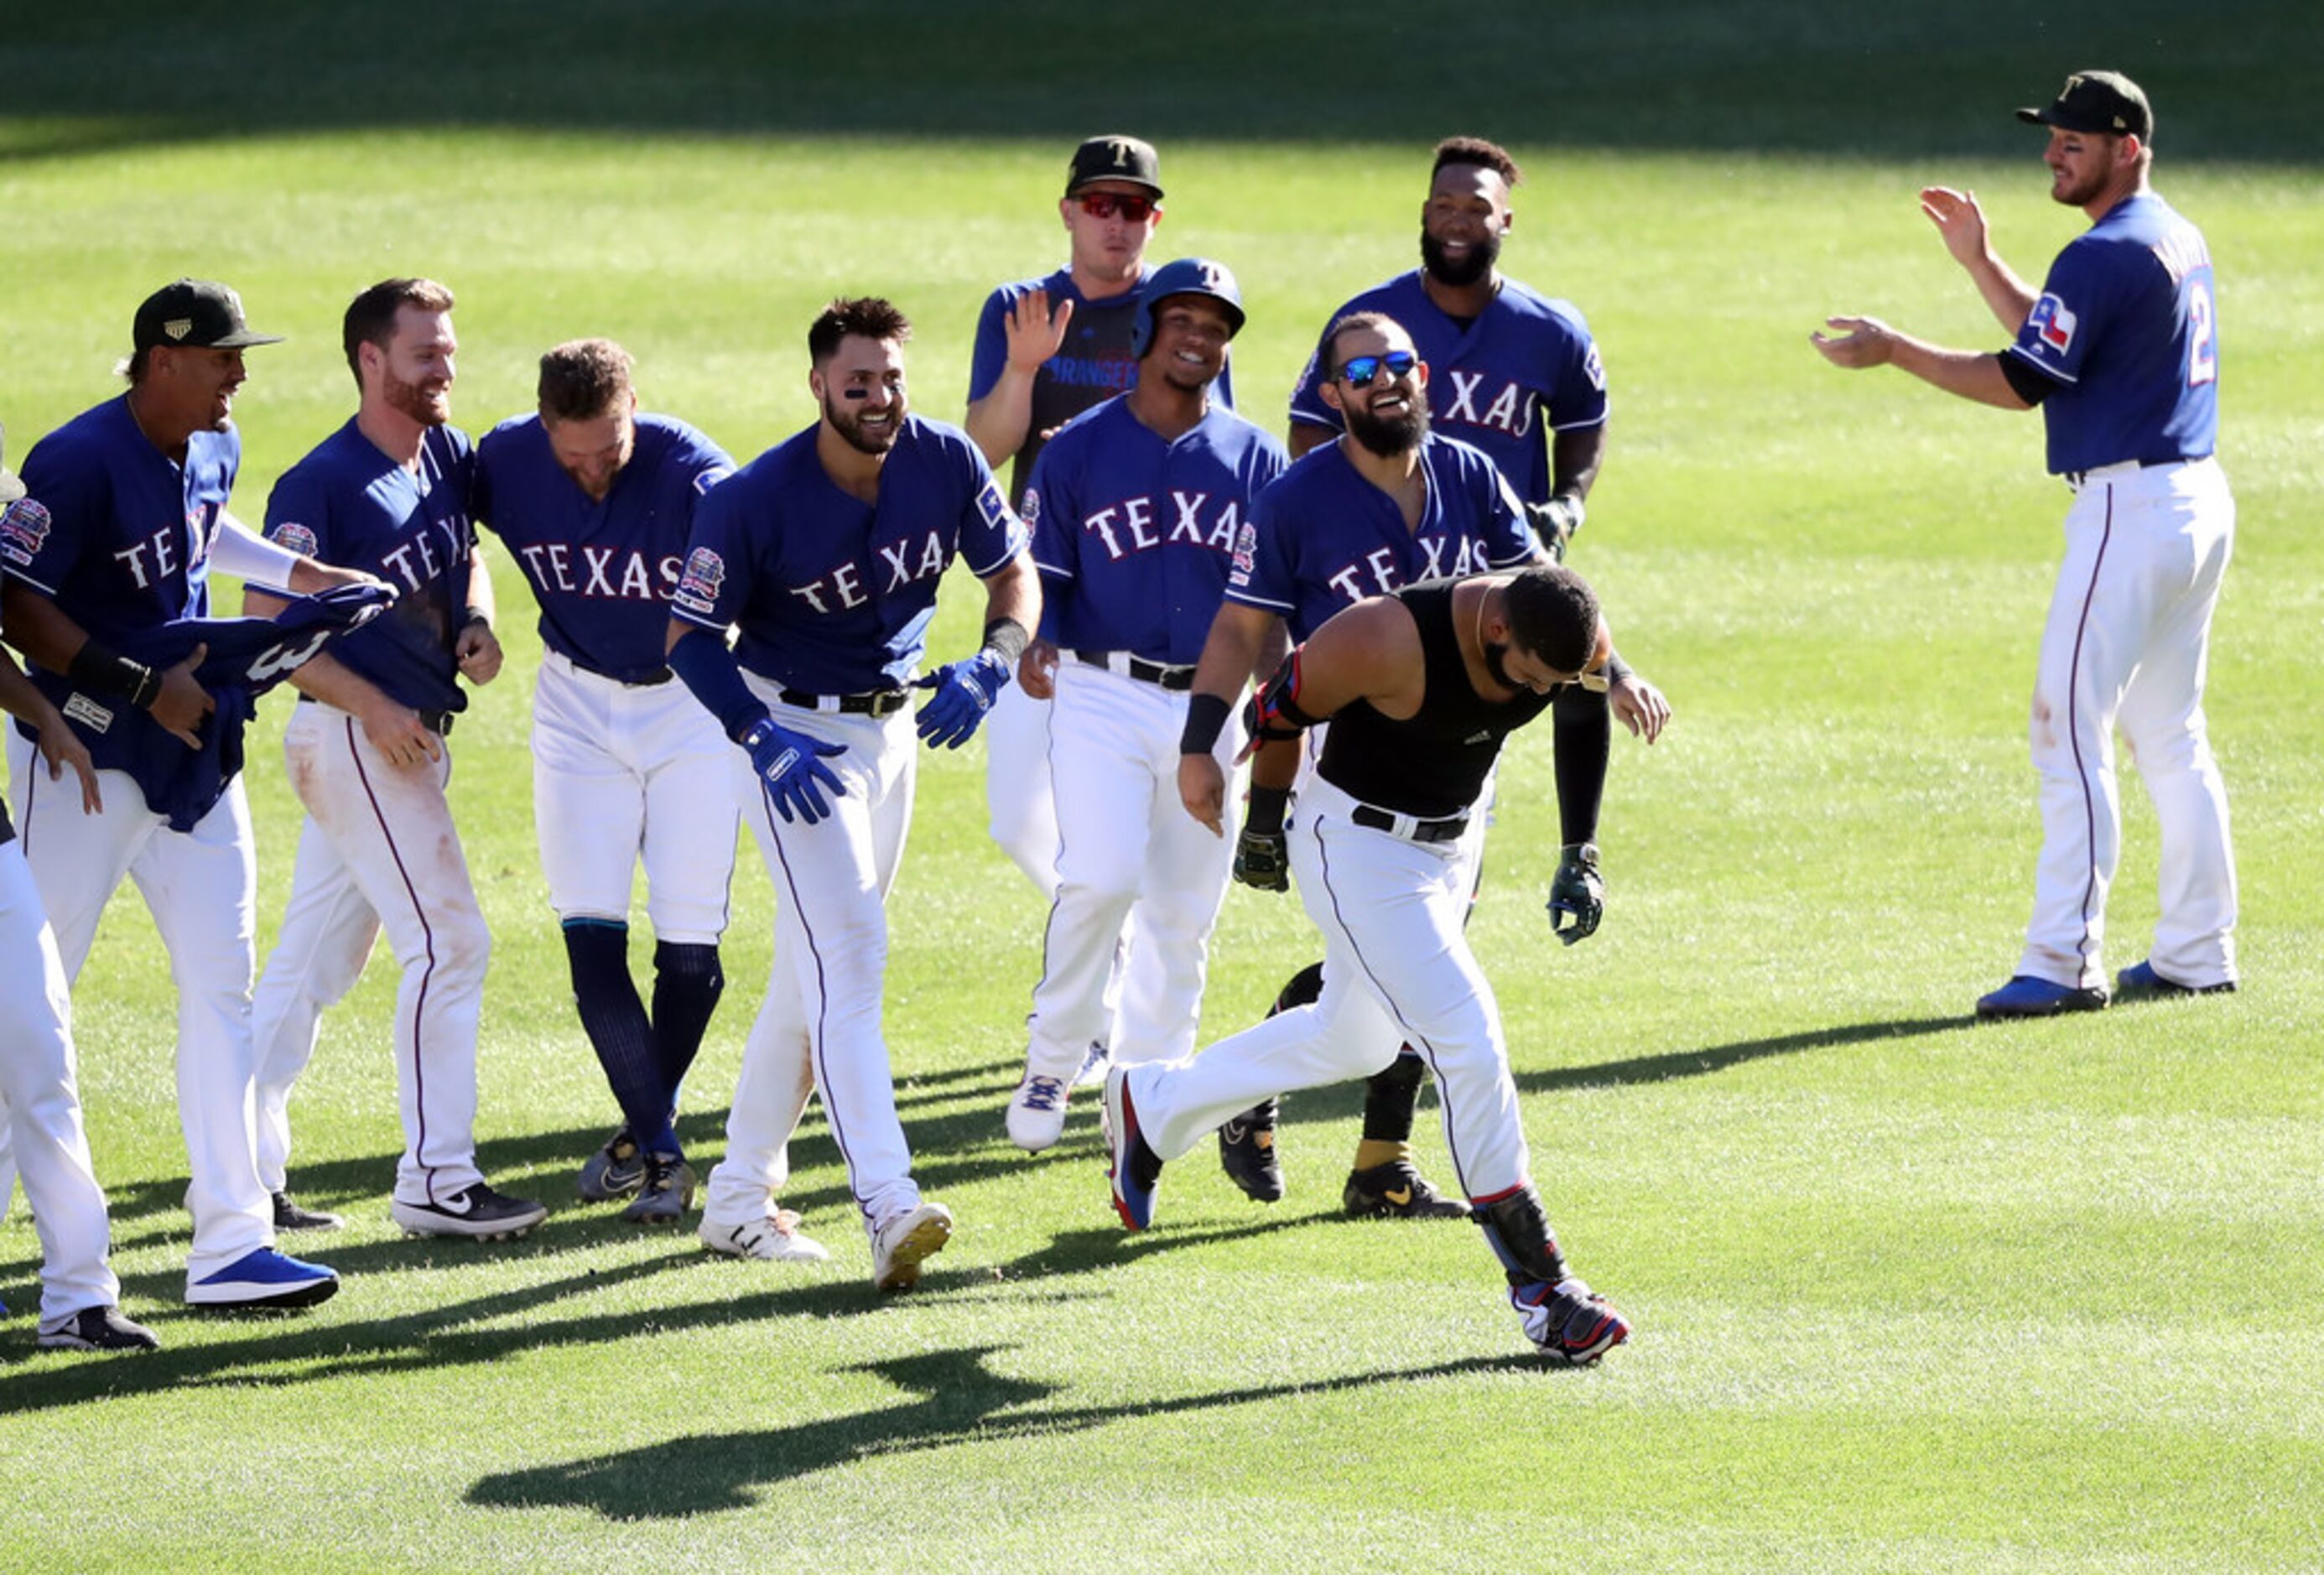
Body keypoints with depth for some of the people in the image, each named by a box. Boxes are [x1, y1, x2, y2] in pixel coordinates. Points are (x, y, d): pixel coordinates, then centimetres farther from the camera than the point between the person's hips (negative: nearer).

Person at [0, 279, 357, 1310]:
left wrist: (298, 573, 19)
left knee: (220, 985, 2)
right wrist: (144, 686, -23)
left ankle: (231, 1243, 2)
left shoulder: (213, 452, 7)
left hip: (195, 755, 8)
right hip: (86, 758, -8)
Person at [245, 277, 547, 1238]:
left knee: (315, 961, 11)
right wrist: (373, 709, -23)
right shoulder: (323, 484, -15)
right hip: (352, 734, -8)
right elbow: (266, 623, -19)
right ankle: (435, 1181, -7)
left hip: (410, 737, 8)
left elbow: (464, 553, 26)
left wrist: (476, 624, 5)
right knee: (447, 942, -10)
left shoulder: (447, 457, 9)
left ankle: (244, 1170, 16)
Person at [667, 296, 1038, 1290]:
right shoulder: (755, 500, -22)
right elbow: (690, 637, -15)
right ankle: (887, 1206, -30)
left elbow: (1015, 575, 3)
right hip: (789, 730, -6)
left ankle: (739, 1198, 25)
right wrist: (765, 742, -28)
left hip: (891, 730, 6)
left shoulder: (946, 464, -9)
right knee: (847, 955, -20)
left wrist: (990, 664, -18)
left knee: (814, 970, 13)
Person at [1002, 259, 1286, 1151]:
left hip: (1213, 705, 3)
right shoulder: (1080, 450, 1)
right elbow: (1043, 574, 3)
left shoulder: (1255, 459, 7)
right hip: (1103, 699, -3)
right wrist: (1035, 645, -17)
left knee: (1186, 911, 6)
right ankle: (1052, 1062, -3)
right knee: (1100, 878, -20)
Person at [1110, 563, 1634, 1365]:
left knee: (1351, 1040, 23)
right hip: (1359, 844, -7)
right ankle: (1539, 1283, -5)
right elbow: (1280, 705, -16)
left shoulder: (1573, 642, -18)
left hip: (1450, 840, 7)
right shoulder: (1386, 641, -34)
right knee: (1467, 1044, -13)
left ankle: (1148, 1104, 43)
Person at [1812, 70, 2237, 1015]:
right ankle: (2197, 953, 18)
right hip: (2198, 502, 10)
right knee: (2170, 735, 16)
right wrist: (1977, 260, 21)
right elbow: (2056, 341, 24)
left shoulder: (2106, 254, -15)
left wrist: (1893, 351, -12)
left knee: (2070, 728, -9)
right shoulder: (2178, 240, 16)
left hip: (2131, 507, -10)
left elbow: (2024, 380, -17)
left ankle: (2064, 964, -11)